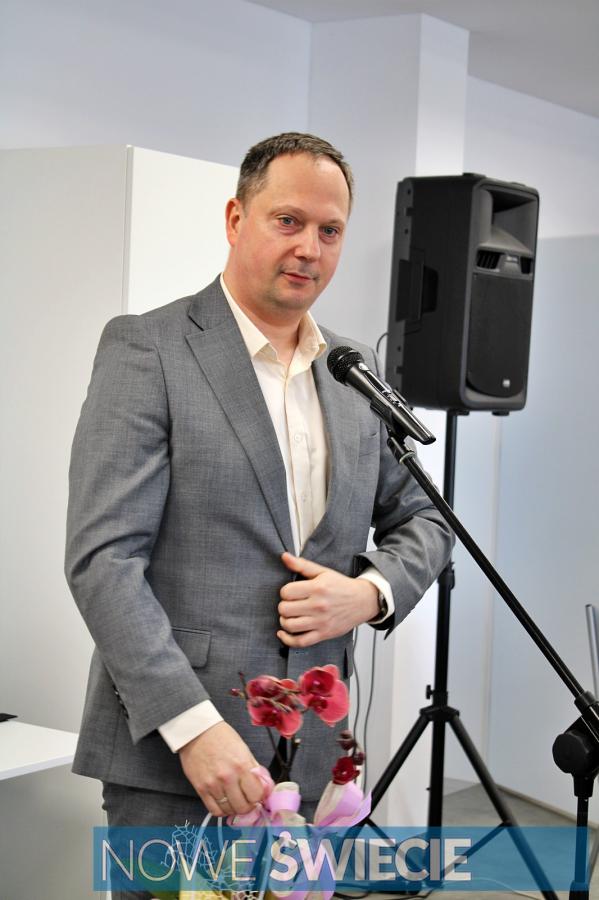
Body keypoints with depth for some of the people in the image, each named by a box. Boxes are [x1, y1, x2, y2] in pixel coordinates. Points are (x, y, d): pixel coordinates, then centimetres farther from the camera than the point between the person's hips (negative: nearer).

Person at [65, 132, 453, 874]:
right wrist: (194, 727, -21)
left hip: (312, 758, 5)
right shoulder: (145, 349, -6)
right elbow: (102, 558, -13)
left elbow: (420, 521, 19)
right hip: (171, 759, -5)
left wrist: (370, 593, -4)